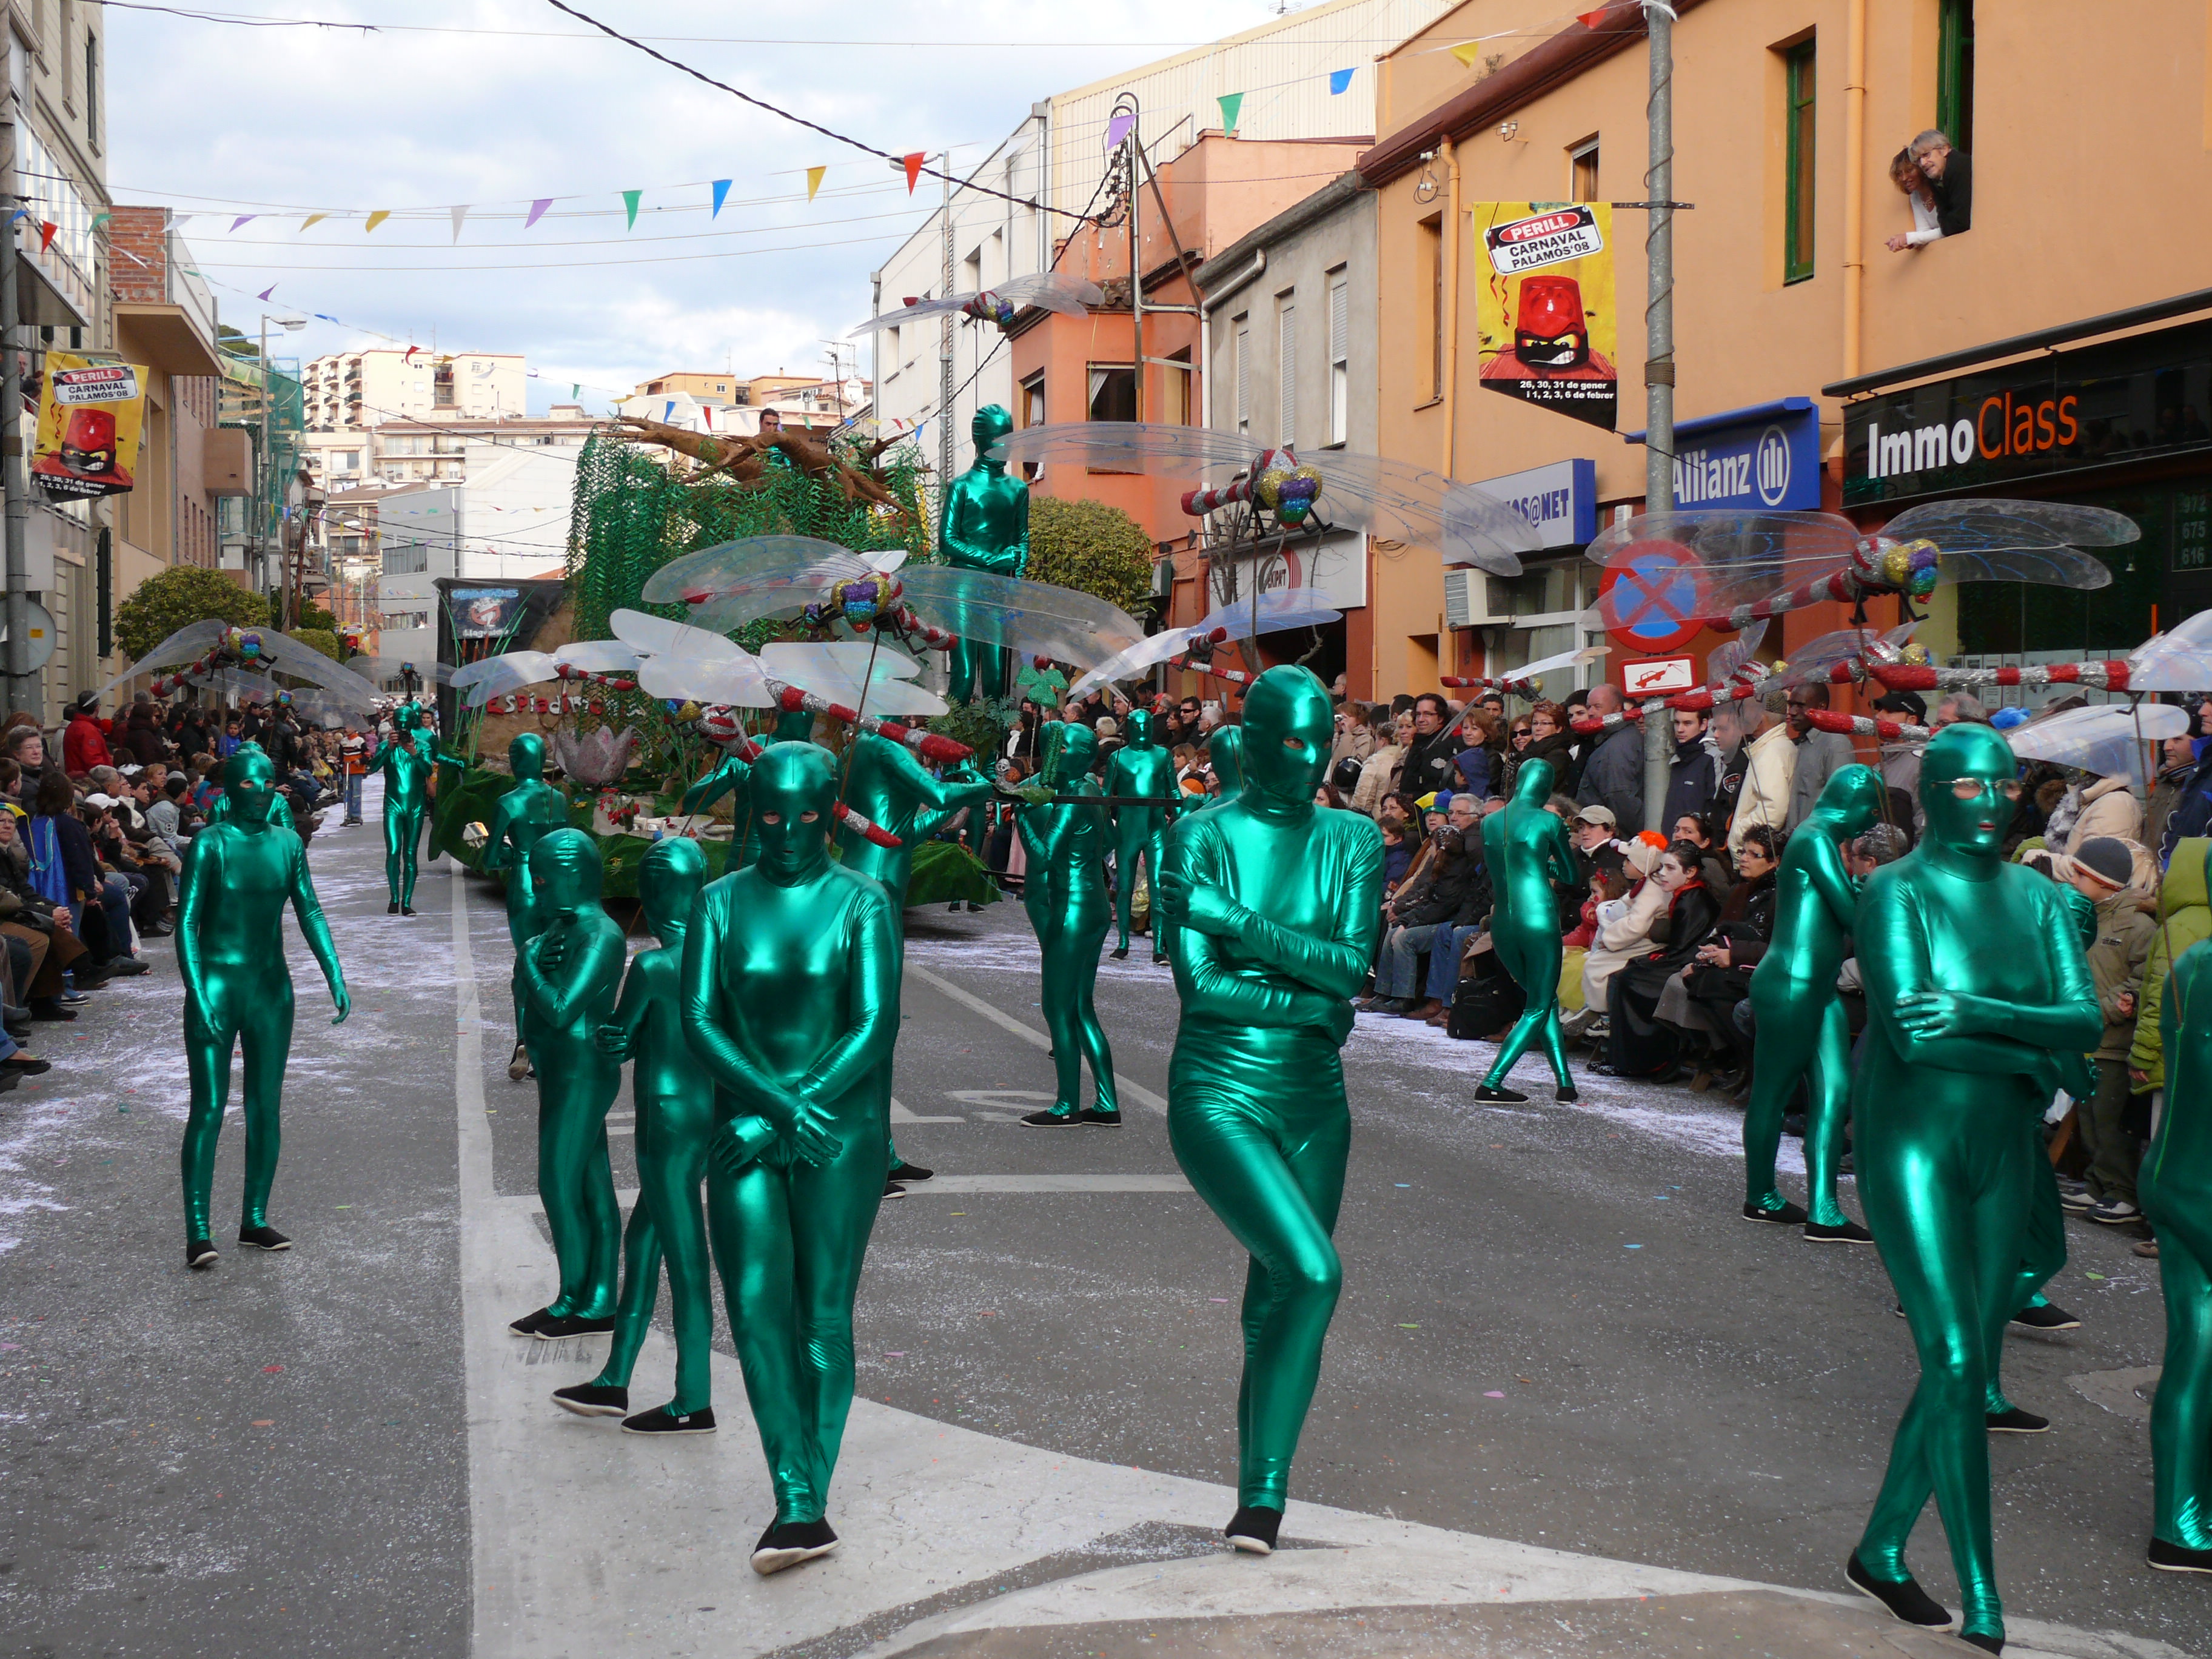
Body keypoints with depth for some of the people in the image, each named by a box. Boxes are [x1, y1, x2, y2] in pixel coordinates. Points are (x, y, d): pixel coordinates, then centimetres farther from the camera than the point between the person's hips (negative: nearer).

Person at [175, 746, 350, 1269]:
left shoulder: (288, 845, 6)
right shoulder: (211, 844, -8)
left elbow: (311, 913, 8)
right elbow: (187, 922, -12)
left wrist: (336, 980, -1)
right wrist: (197, 995, -21)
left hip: (271, 990, 5)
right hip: (217, 986, -5)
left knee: (266, 1110, 9)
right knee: (208, 1110, -7)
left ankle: (255, 1221, 19)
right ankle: (197, 1231, -5)